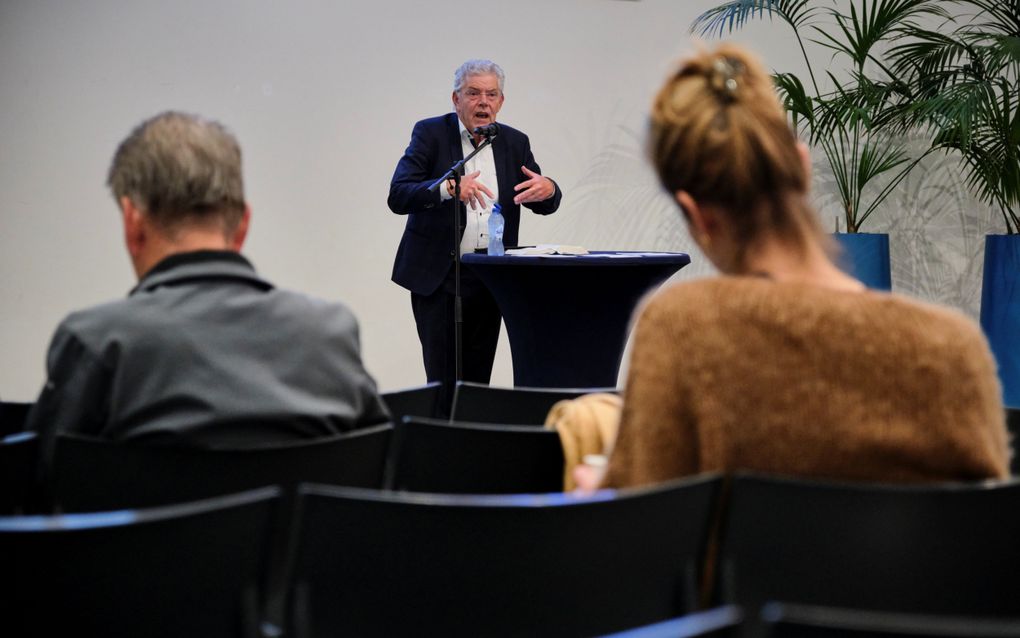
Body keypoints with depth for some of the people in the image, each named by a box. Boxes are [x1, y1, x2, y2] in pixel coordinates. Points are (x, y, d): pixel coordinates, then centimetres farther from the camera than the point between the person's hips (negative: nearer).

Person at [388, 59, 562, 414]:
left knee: (477, 381, 6)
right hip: (438, 276, -4)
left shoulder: (514, 142, 9)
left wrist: (547, 189, -14)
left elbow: (546, 205, 11)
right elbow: (398, 197, -15)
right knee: (444, 382, -7)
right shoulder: (430, 134, -3)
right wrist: (448, 187, -32)